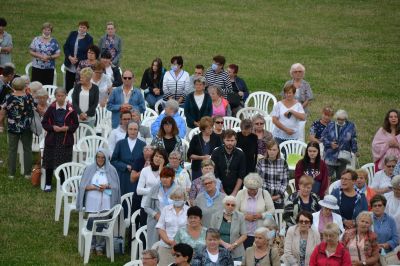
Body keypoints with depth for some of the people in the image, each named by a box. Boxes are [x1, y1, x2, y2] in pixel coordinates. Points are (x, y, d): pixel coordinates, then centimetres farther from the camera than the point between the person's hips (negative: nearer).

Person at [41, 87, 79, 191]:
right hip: (52, 139, 1)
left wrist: (67, 128, -15)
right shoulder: (51, 108, -2)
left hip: (66, 139, -1)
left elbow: (76, 124, 3)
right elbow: (44, 122, 3)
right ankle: (48, 184, 18)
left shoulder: (70, 109, -4)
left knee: (64, 163, 4)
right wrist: (53, 127, -14)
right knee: (49, 162, 6)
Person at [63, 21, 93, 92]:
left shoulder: (89, 39, -4)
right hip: (70, 67, 3)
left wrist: (77, 60, -17)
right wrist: (70, 57, -10)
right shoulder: (72, 34, 5)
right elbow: (65, 47, 6)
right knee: (68, 86, 8)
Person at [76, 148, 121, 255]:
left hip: (105, 203, 0)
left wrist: (107, 186, -14)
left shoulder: (111, 170, 4)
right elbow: (83, 186, 1)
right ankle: (91, 245, 14)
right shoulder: (89, 169, 3)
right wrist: (95, 187, -14)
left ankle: (100, 246, 9)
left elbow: (116, 186, 5)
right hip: (92, 202, 0)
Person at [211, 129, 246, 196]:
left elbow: (241, 176, -1)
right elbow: (215, 175, -6)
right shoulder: (216, 153, -4)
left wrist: (234, 193, -8)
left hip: (235, 191, 1)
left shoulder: (240, 154, -1)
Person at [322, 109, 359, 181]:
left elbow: (353, 140, 6)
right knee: (328, 176, -1)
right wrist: (330, 143, -12)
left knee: (340, 177, 5)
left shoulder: (350, 126, 2)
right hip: (330, 156, 0)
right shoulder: (330, 125, 2)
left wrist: (355, 151, 1)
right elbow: (323, 137, 4)